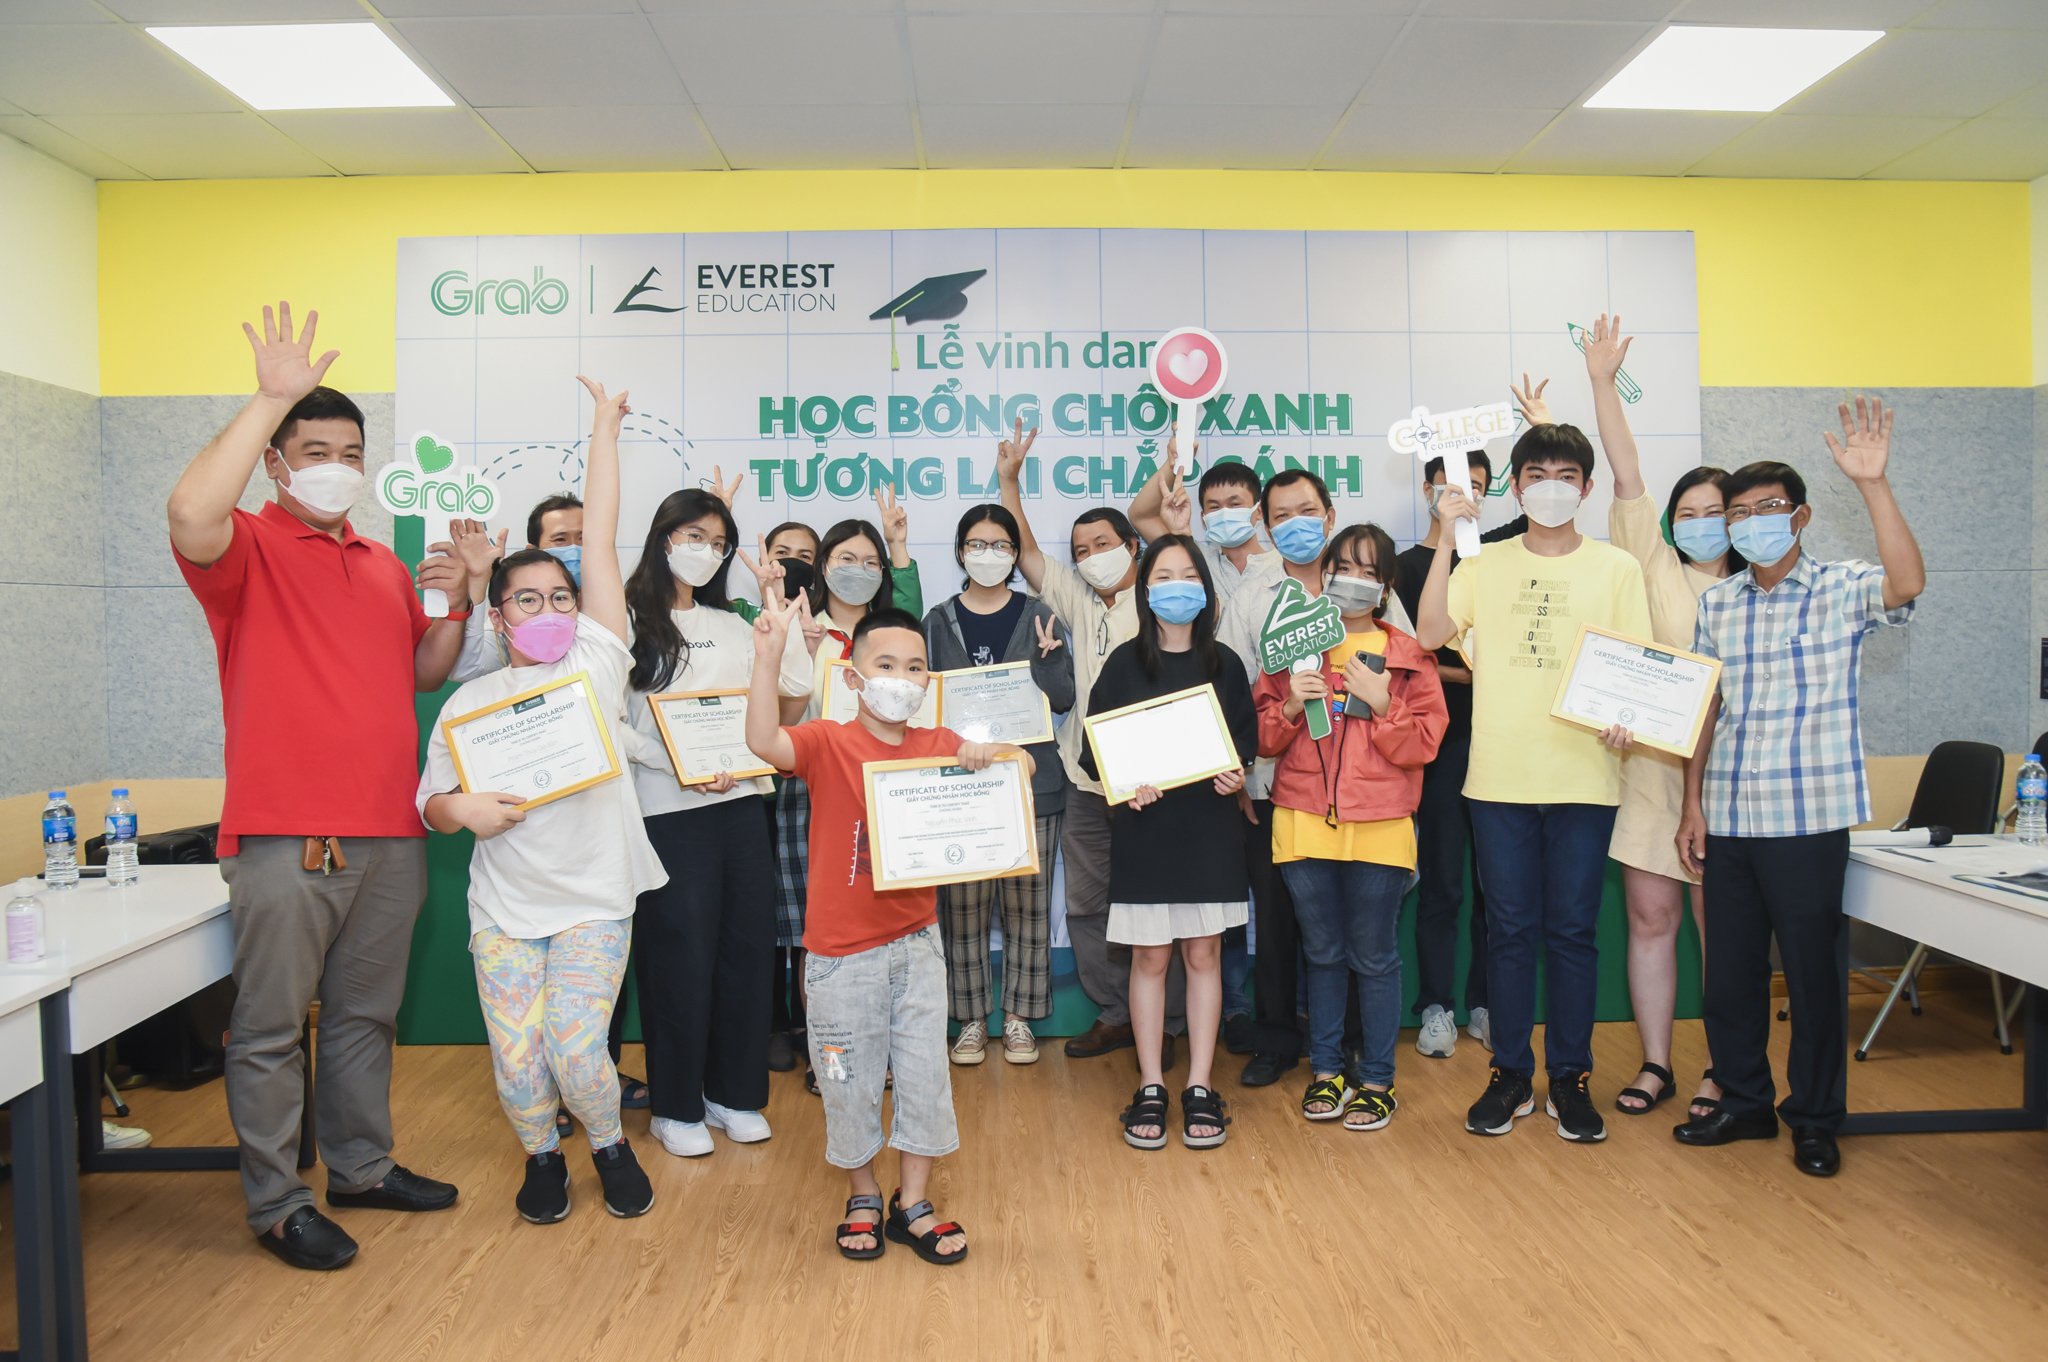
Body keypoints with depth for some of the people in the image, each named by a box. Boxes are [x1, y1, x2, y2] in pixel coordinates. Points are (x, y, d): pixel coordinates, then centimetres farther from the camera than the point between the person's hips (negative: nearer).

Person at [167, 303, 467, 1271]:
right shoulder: (248, 549, -4)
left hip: (388, 835, 7)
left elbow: (422, 672, 23)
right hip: (285, 837, -6)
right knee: (271, 1027, 3)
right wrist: (270, 397, -22)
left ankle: (361, 1168, 31)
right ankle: (276, 1203, 16)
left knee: (366, 1016, 17)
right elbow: (191, 515, -28)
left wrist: (456, 607, 3)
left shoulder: (384, 565, 17)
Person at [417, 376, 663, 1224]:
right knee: (516, 1061, 0)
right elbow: (432, 801, 6)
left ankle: (609, 1144, 25)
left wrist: (605, 427, -3)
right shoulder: (471, 701, 5)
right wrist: (465, 809, -18)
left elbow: (602, 540, -3)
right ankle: (541, 1157, 31)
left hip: (595, 899, -2)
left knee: (576, 1050, -6)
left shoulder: (595, 662, 0)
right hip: (504, 906, 2)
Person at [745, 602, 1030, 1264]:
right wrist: (768, 656, -43)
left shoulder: (938, 747, 2)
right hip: (842, 953, -3)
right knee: (851, 1085, 10)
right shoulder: (828, 743, -11)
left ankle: (913, 1205, 29)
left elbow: (1023, 765, 6)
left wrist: (991, 753, -17)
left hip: (915, 942, 3)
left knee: (925, 1076, 10)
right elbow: (764, 742, -31)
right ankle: (863, 1198, 34)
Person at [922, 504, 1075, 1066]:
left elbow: (1064, 700, 1)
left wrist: (1047, 657, -17)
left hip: (1031, 781, 0)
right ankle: (971, 1018, 16)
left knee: (1027, 903, 3)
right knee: (963, 904, 3)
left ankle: (1019, 1017, 16)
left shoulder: (1039, 618, 5)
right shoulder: (939, 621, 8)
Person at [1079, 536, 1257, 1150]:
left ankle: (1199, 1088, 17)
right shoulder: (1124, 663, 1)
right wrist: (1123, 786, -18)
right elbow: (1095, 751, 0)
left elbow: (1247, 743, 11)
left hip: (1210, 826, 1)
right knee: (1150, 958, 5)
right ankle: (1151, 1087, 17)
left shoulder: (1224, 663, 6)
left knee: (1204, 955, 6)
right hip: (1143, 826, -1)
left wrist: (1237, 774, -9)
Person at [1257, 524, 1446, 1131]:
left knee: (1375, 958, 6)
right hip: (1304, 823, 2)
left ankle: (1378, 1080, 20)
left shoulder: (1409, 657, 4)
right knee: (1323, 954, 12)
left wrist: (1382, 704, -15)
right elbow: (1262, 737, 5)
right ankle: (1326, 1070, 26)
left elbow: (1423, 743, -2)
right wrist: (1292, 705, -13)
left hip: (1379, 827, -1)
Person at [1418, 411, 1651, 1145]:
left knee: (1572, 931, 6)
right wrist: (1447, 536, -10)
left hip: (1584, 776, 0)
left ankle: (1570, 1076, 20)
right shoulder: (1483, 564, 7)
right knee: (1510, 930, 8)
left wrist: (1624, 719, -17)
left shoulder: (1616, 568, 6)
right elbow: (1430, 632, -8)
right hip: (1499, 775, 1)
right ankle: (1510, 1074, 20)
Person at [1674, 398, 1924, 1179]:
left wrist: (1872, 484, -29)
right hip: (1727, 819, 4)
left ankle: (1815, 1119, 22)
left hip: (1808, 818, -4)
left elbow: (1909, 583, -26)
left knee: (1813, 971, 5)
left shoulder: (1842, 591, -2)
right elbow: (1704, 709, 11)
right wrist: (1693, 804, 7)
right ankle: (1744, 1101, 29)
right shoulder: (1716, 604, 9)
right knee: (1729, 968, 11)